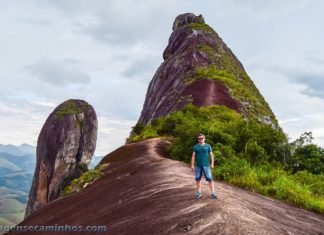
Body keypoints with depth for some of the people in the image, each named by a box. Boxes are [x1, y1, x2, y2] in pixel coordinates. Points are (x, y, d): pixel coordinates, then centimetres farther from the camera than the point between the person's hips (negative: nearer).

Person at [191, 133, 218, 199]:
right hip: (198, 165, 2)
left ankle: (213, 193, -2)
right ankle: (199, 193, 16)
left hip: (206, 165, -2)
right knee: (198, 179, 6)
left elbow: (211, 155, 5)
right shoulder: (195, 146, 6)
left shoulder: (208, 146, 4)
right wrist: (192, 165, 1)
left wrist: (212, 163, -3)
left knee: (210, 179, -6)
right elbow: (193, 156, 6)